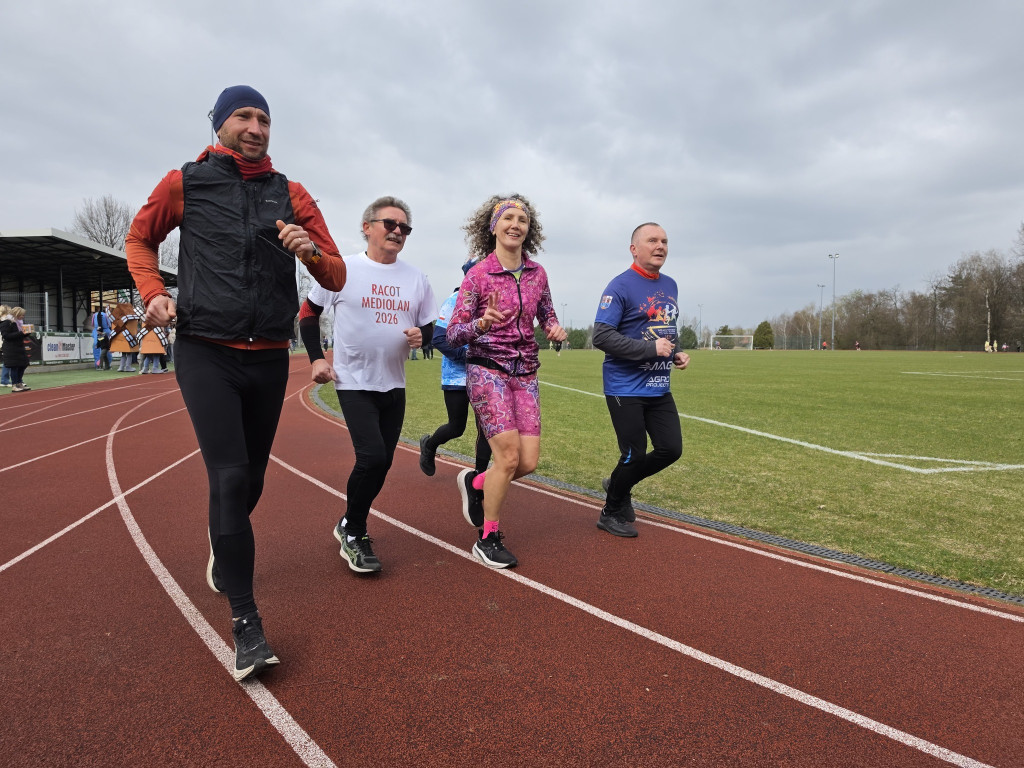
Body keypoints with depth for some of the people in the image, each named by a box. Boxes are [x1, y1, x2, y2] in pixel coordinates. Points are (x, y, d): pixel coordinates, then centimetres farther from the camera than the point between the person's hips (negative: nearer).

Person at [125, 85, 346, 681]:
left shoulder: (292, 196, 8)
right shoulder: (185, 183, 4)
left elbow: (337, 278, 6)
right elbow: (140, 238, 19)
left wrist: (312, 252, -16)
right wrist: (154, 294, 1)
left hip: (270, 358, 3)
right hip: (206, 354, -3)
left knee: (251, 479, 13)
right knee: (230, 476, -15)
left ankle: (225, 556, 45)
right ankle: (246, 620, -5)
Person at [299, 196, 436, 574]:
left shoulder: (416, 278, 5)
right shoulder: (342, 269, -6)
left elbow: (428, 327, 12)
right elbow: (308, 312, 3)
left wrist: (421, 336, -11)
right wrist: (316, 358, -7)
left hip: (394, 385, 5)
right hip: (354, 382, -5)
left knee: (381, 461, 10)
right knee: (372, 457, -16)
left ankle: (349, 524, 33)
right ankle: (354, 536, 6)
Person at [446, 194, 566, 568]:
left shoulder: (537, 273, 6)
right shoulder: (477, 274, -6)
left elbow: (546, 314, 20)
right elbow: (453, 335, -7)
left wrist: (554, 328, -4)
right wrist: (483, 323, -28)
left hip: (525, 372, 5)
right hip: (487, 369, -5)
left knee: (529, 461, -2)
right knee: (509, 455, -13)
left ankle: (474, 483, 29)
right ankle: (488, 538, 7)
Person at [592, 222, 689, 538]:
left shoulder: (670, 286, 11)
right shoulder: (620, 286, -12)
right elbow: (601, 336, -20)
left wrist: (676, 353, 5)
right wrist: (651, 349, -22)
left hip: (659, 388, 7)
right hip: (626, 389, -7)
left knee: (671, 449, 7)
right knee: (635, 455, -1)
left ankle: (619, 486, 30)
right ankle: (611, 514, 24)